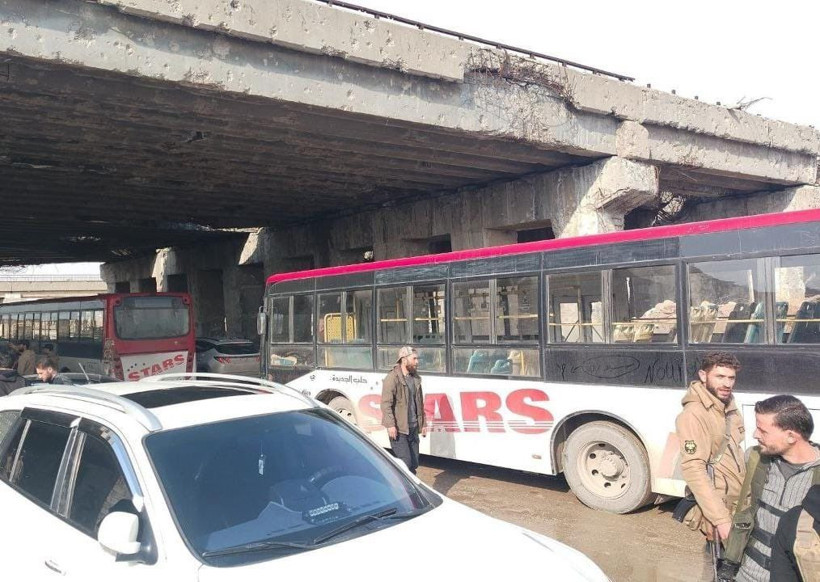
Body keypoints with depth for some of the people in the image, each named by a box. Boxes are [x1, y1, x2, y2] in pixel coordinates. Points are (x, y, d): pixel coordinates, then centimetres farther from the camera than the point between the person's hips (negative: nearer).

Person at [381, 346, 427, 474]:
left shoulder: (415, 378, 14)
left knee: (414, 464, 10)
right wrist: (390, 425, -23)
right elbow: (386, 404, -16)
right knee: (405, 463, -10)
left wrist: (423, 423, 18)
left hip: (413, 428, 7)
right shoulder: (392, 378, -10)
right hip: (399, 429, -7)